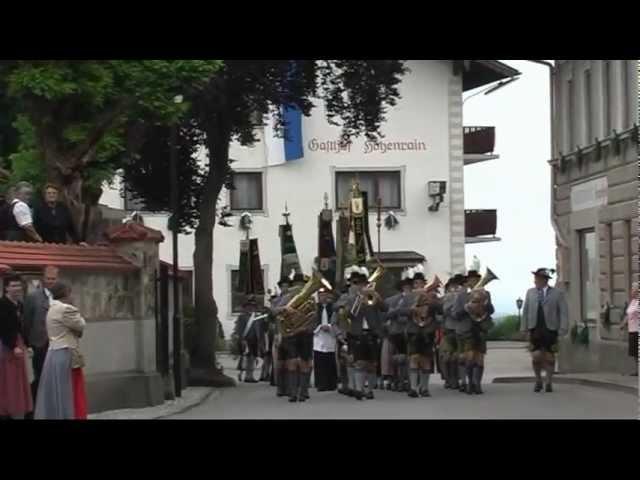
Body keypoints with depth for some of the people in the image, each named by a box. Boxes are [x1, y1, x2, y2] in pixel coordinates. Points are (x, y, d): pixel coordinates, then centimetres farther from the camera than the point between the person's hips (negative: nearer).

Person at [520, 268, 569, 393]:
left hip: (550, 330, -2)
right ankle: (538, 381, 13)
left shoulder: (558, 293, -1)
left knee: (549, 358, 4)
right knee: (536, 357, -6)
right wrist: (524, 328, 3)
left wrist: (563, 330, -11)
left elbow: (564, 312, -3)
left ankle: (549, 383, 16)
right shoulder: (530, 292, 9)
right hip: (535, 329, 2)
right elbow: (525, 311, 10)